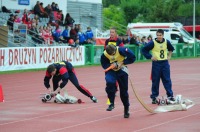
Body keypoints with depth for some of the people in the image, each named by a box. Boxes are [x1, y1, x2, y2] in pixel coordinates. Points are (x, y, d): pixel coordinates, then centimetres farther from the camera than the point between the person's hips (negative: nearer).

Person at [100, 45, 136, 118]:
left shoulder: (121, 50, -25)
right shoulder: (104, 55, -19)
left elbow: (132, 58, -18)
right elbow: (104, 65, -7)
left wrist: (122, 63, -25)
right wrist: (112, 65, -26)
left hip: (121, 70, -1)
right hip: (111, 71, 1)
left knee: (124, 91, 3)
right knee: (110, 82, -32)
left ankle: (126, 110, 22)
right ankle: (111, 103, -15)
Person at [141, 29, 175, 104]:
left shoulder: (166, 42, 0)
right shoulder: (153, 43, -11)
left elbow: (171, 49, 21)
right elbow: (144, 50, -7)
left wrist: (169, 56, 9)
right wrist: (150, 57, -12)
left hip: (165, 63, 3)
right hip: (156, 63, -3)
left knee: (167, 80, 4)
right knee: (155, 81, 2)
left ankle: (170, 96, 9)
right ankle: (154, 97, 8)